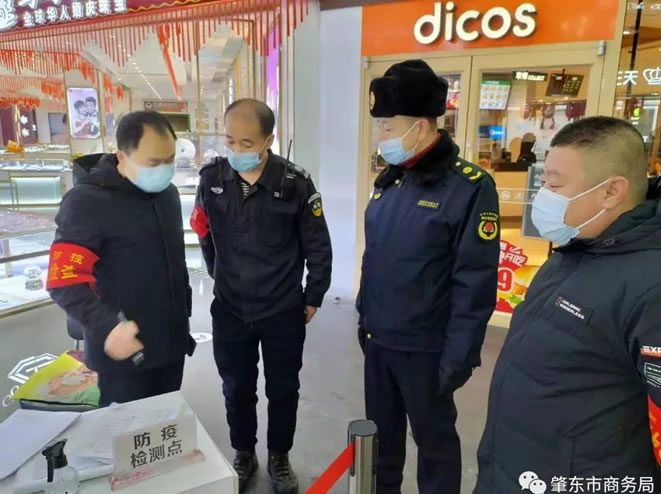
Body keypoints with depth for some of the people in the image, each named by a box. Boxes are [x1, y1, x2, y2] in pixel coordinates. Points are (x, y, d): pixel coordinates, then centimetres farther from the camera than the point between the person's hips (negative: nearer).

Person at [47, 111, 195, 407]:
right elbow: (64, 279, -20)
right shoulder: (88, 201, -15)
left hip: (171, 343, 7)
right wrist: (107, 327, -33)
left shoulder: (168, 193, 7)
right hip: (125, 353, -6)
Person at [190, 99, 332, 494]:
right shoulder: (212, 178, -6)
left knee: (283, 390, 15)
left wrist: (313, 298, 0)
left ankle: (279, 458, 39)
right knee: (237, 390, 17)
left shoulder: (296, 183, -14)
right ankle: (244, 455, 42)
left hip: (284, 313, -2)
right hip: (229, 311, 2)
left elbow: (318, 248, -5)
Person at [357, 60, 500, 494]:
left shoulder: (470, 188, -17)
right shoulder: (389, 181, 5)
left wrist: (458, 357, -15)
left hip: (425, 348, -6)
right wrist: (365, 316, 14)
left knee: (434, 439, 16)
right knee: (381, 430, 24)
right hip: (378, 340, 7)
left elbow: (475, 284, -17)